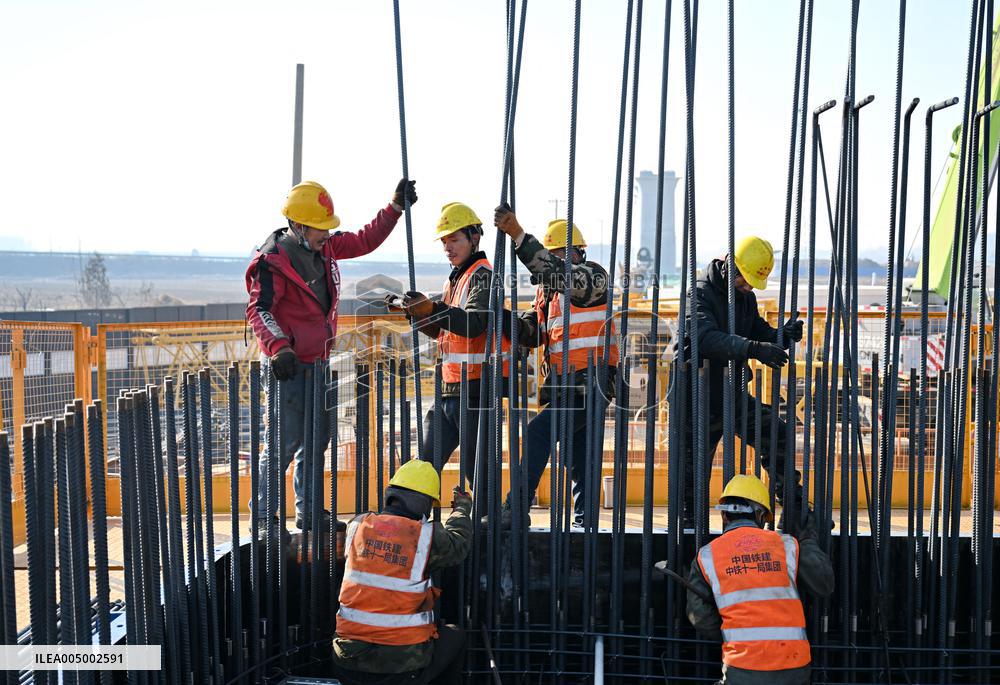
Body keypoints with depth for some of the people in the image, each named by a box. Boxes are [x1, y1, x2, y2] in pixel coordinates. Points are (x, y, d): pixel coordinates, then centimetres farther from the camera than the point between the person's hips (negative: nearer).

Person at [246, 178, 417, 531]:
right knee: (284, 441, -6)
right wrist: (278, 348, -37)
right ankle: (263, 514, 8)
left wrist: (396, 207, 12)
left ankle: (307, 512, 26)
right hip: (286, 366, -9)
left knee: (316, 438, 14)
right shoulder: (273, 260, -16)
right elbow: (258, 310, -23)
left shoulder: (324, 247, 8)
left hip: (316, 363, 9)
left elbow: (366, 240, 19)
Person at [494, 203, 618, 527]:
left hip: (590, 386, -8)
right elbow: (532, 333, 9)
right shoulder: (547, 290, 17)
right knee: (580, 460, 13)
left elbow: (560, 274, -26)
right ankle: (584, 521, 22)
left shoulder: (594, 275, -6)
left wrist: (517, 233, -31)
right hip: (565, 387, 8)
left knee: (538, 431, -18)